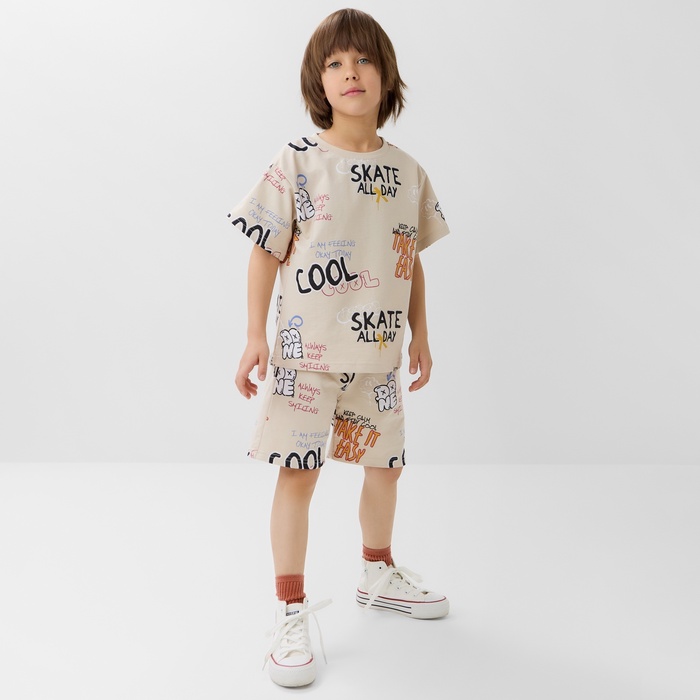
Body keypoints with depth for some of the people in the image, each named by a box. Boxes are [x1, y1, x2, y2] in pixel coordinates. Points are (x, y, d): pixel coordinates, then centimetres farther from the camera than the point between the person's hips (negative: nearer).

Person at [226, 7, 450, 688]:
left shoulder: (406, 171, 6)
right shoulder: (297, 163, -7)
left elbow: (411, 259, 13)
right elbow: (266, 255, -6)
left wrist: (419, 333, 13)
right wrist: (255, 339, -9)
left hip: (379, 353, 5)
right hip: (306, 351, -5)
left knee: (384, 463, 16)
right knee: (298, 473, -1)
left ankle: (378, 573, 40)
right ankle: (290, 612, 12)